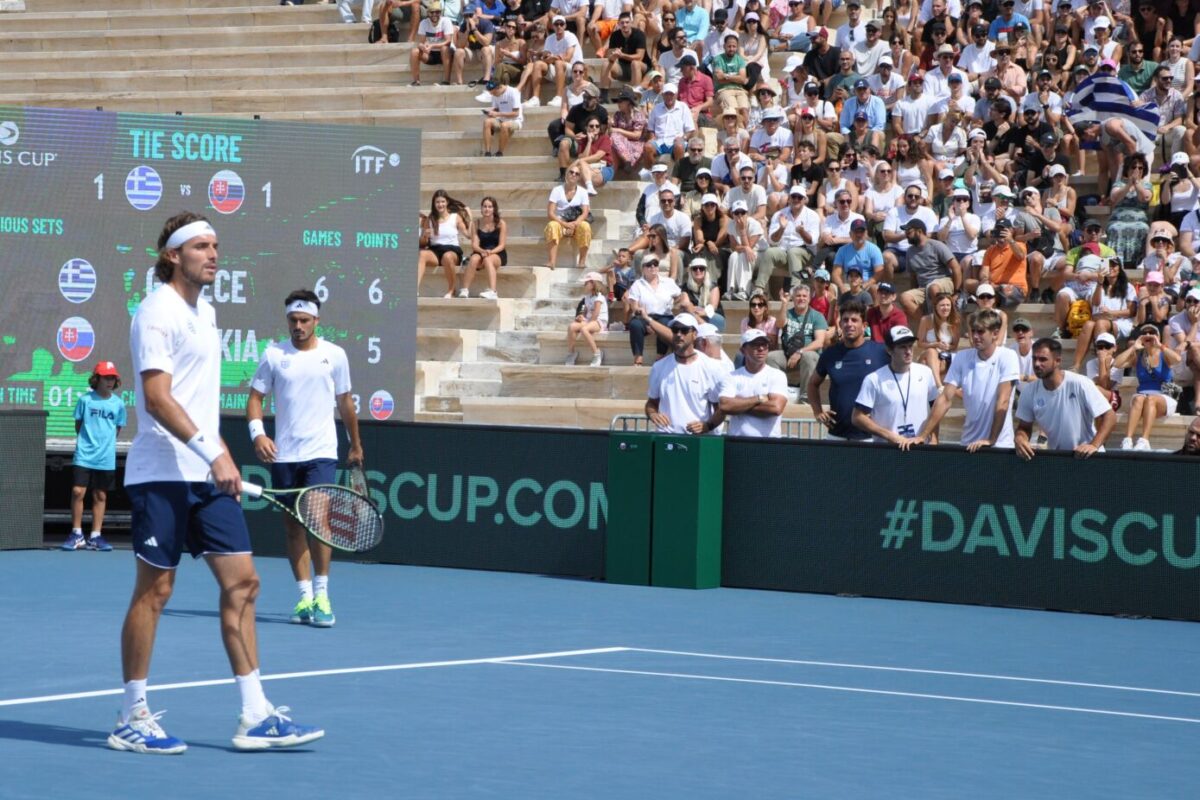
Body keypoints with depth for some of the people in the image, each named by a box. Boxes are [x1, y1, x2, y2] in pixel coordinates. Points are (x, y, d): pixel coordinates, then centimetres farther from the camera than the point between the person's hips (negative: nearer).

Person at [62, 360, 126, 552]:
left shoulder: (118, 403, 2)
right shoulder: (85, 400, -2)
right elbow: (78, 425, 8)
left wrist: (105, 441, 7)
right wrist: (88, 440, 6)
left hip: (106, 458, 2)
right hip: (84, 455, -2)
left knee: (100, 496, 6)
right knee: (78, 491, -9)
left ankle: (95, 537, 13)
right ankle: (77, 534, 3)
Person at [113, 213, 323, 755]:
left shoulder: (205, 312, 16)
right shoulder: (157, 312, -11)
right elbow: (157, 398, -20)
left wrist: (219, 451, 17)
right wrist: (213, 454, -26)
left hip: (208, 475, 9)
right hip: (162, 475, -9)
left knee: (241, 582, 4)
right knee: (154, 589, -2)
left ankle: (255, 717, 5)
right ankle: (132, 719, 7)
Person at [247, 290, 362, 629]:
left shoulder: (334, 355, 4)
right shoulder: (274, 355, 4)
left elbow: (345, 402, 14)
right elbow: (255, 397, 4)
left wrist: (356, 445, 20)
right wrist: (257, 432, -14)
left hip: (321, 453, -2)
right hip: (283, 456, 2)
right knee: (293, 525, 5)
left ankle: (321, 594, -6)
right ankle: (304, 597, 11)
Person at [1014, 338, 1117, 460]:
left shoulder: (1080, 384, -16)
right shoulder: (1030, 391, -4)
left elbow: (1109, 417, -15)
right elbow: (1024, 427, 7)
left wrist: (1094, 445, -27)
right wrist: (1019, 438, -16)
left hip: (1086, 456, -4)